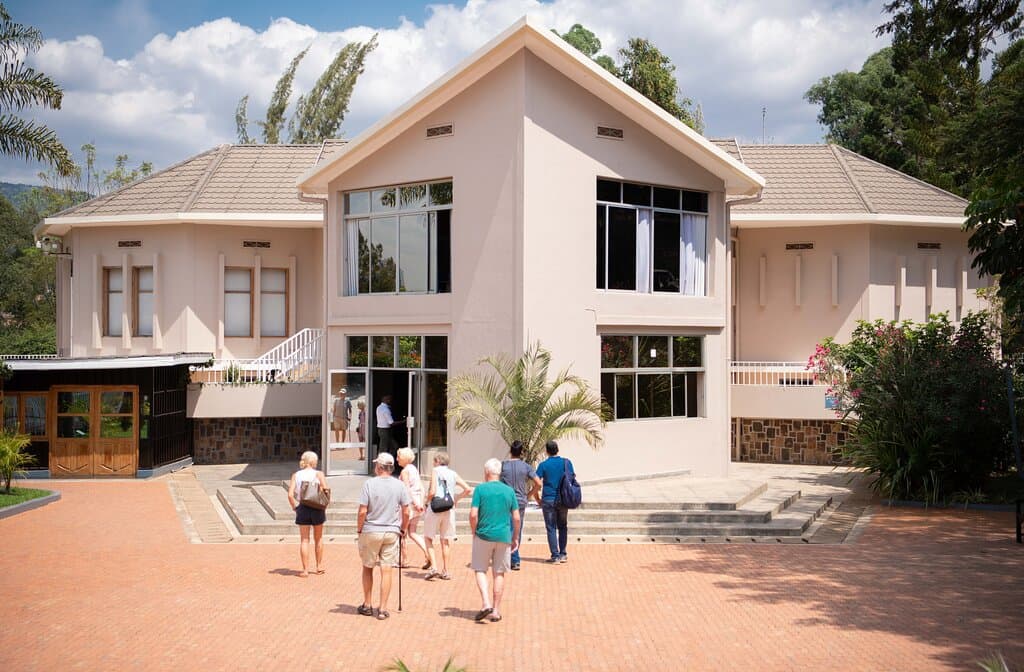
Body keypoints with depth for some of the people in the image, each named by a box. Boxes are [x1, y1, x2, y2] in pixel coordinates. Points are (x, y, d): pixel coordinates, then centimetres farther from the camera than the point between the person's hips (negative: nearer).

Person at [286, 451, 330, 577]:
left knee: (304, 540, 7)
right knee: (318, 538, 17)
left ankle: (305, 570, 7)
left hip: (302, 509, 1)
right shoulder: (318, 474, -5)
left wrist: (294, 506, 4)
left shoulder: (296, 475, 0)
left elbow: (290, 494, -9)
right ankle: (319, 566, 27)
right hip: (317, 509, -1)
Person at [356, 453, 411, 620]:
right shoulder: (399, 485, -2)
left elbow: (362, 512, -12)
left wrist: (359, 529, 2)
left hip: (371, 531, -2)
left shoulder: (369, 484, -10)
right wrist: (403, 529, 14)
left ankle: (367, 605, 23)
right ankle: (383, 609, 5)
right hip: (392, 532, 2)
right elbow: (406, 512, 0)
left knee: (367, 568, 15)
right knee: (386, 571, 5)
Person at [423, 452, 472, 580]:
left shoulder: (435, 471, -3)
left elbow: (432, 491, -14)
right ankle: (445, 571, 13)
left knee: (429, 538, 7)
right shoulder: (453, 474, 10)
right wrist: (457, 498, 15)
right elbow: (468, 489, 3)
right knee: (446, 540, 12)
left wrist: (427, 501, 3)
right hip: (449, 509, 4)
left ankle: (433, 567, -6)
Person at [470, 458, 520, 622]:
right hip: (504, 536, 2)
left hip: (483, 535, -2)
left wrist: (474, 533, 4)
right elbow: (516, 518, 3)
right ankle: (496, 611, 12)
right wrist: (516, 538, 14)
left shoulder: (480, 489, -5)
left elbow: (473, 514, -11)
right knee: (499, 573, 11)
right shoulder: (509, 491, 3)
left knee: (480, 570, 11)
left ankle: (487, 603, -6)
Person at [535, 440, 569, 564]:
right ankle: (562, 554, 17)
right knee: (563, 527, 16)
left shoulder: (543, 465, -5)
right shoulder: (566, 462, 2)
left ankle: (555, 556, 1)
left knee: (551, 528, 3)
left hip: (548, 500, -3)